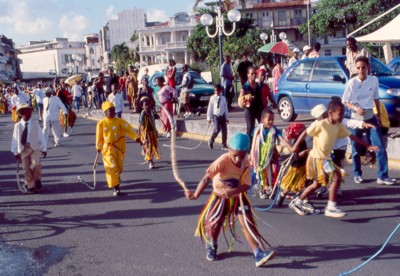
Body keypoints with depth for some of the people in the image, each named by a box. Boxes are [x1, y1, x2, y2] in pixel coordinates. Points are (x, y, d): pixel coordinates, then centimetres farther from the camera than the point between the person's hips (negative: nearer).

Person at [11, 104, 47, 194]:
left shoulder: (36, 124, 1)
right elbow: (15, 139, 4)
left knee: (36, 164, -22)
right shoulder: (17, 126, 1)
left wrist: (44, 149, 3)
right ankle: (30, 186, 17)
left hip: (35, 148, -1)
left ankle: (37, 180, 4)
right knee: (26, 168, 2)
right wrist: (16, 152, 4)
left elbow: (41, 137, 3)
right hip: (23, 149, 1)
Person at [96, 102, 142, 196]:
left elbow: (129, 129, -11)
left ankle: (115, 178, 44)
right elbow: (99, 136, 2)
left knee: (119, 166, 12)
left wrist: (136, 137, -22)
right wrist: (98, 147, 6)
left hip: (119, 148, 3)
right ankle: (115, 187, -6)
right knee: (111, 167, -9)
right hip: (108, 148, -2)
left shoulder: (120, 121, -3)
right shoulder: (101, 123, -5)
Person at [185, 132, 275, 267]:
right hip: (219, 196, -2)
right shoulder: (223, 160, -28)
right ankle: (212, 247, 26)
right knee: (214, 224, -7)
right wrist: (196, 195, -41)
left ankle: (259, 254, -12)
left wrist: (232, 192, -40)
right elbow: (207, 177, -34)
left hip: (238, 196, 2)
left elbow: (246, 185, -21)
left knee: (248, 223, -9)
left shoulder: (246, 164, -16)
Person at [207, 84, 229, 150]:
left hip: (222, 116, 4)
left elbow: (225, 108, 11)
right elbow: (210, 108, -2)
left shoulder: (223, 98, 5)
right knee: (217, 129, -14)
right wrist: (209, 118, -3)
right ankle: (211, 141, 12)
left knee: (224, 130, 1)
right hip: (216, 116, -4)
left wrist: (226, 118, 11)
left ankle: (224, 145, 11)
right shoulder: (212, 98, -4)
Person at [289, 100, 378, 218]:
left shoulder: (339, 126, 2)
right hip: (317, 157, -9)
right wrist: (296, 145, -7)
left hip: (326, 158, 9)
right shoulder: (320, 124, -18)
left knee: (318, 183, 19)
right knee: (336, 176, -18)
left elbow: (352, 136, 6)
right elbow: (305, 133, -10)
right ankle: (331, 207, -12)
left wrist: (367, 146, 2)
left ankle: (297, 202, 32)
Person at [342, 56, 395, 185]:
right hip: (356, 118, -2)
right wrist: (356, 108, -24)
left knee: (380, 147, -4)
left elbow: (376, 98, 10)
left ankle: (382, 176, 1)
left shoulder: (374, 80, -2)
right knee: (356, 149, 7)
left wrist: (379, 114, 13)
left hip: (370, 117, 2)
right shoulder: (352, 82, -10)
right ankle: (357, 174, 25)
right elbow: (345, 101, -7)